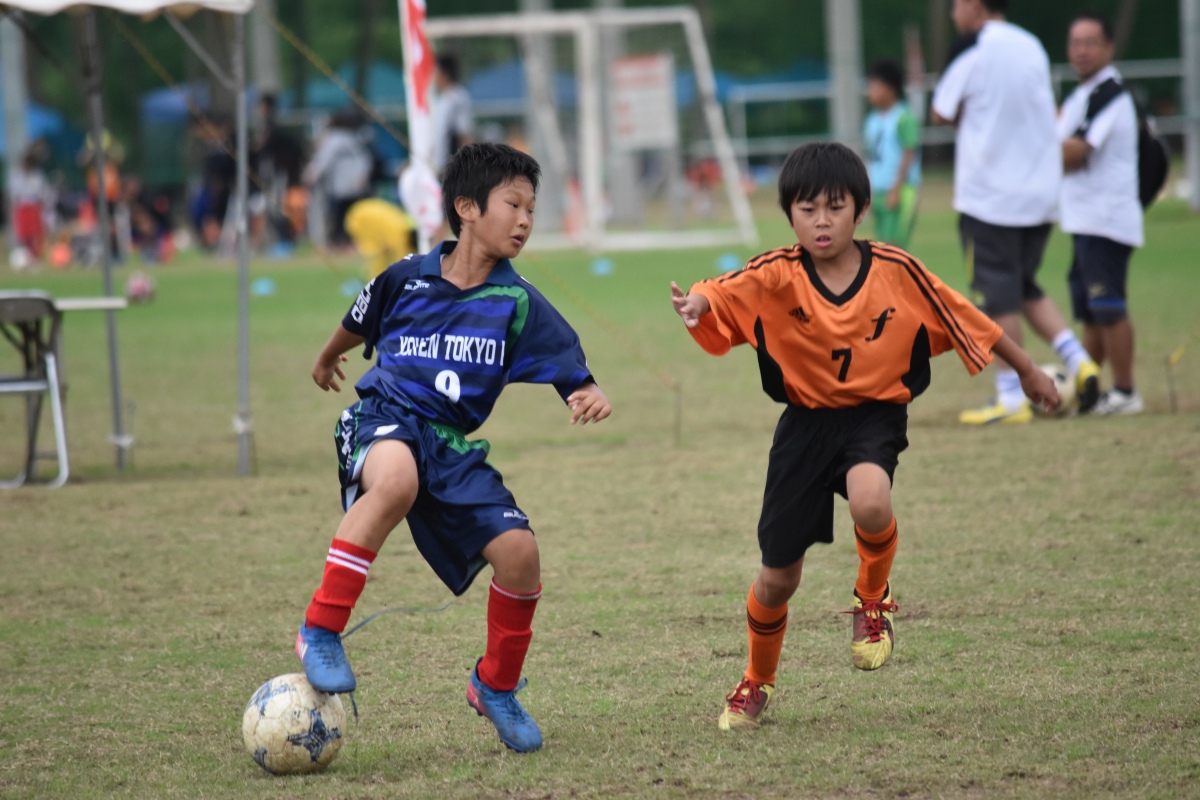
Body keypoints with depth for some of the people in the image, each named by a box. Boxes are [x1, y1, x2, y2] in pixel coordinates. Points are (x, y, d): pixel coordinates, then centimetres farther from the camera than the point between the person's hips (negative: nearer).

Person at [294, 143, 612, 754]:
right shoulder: (407, 278, 1)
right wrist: (327, 359, 43)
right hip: (385, 418, -3)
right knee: (397, 478, -40)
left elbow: (575, 378, -4)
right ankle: (320, 633, -34)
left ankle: (497, 687, 15)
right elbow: (359, 325, 24)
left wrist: (589, 398, -28)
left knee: (518, 552, -13)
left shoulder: (518, 304, 1)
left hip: (452, 445, 3)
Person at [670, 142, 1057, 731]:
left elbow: (966, 319, 0)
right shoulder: (776, 275, -13)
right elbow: (722, 294, -31)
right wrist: (694, 305, -55)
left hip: (876, 414, -1)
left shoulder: (896, 272, -11)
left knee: (869, 501, -36)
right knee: (778, 577, 6)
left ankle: (874, 599, -3)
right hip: (806, 423, 1)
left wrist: (1028, 371, 11)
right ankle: (757, 683, 35)